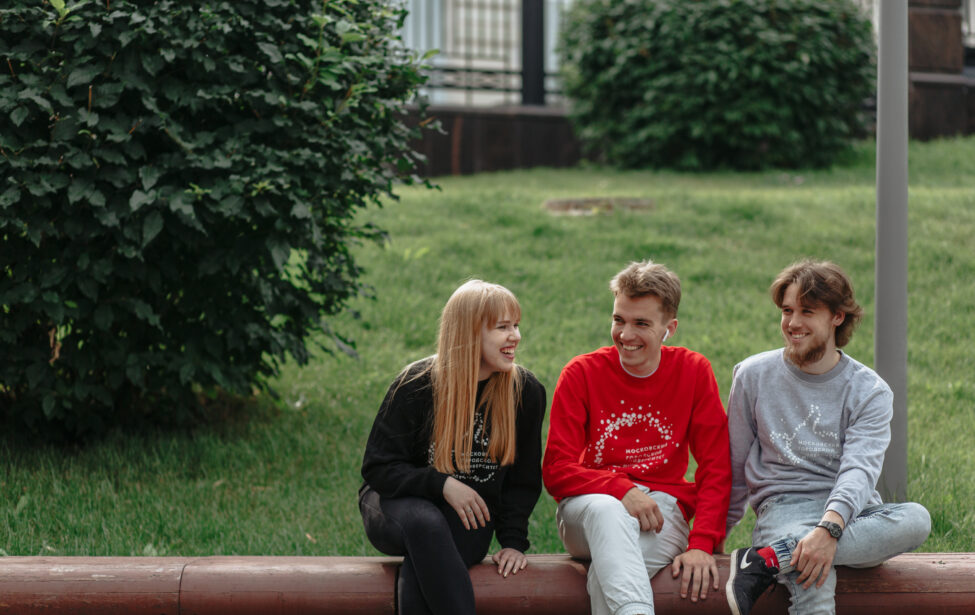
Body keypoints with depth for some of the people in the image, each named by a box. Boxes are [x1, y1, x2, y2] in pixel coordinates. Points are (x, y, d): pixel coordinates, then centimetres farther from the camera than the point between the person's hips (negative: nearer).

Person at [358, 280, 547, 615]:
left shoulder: (526, 392, -2)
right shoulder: (416, 384, -9)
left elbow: (523, 478, 8)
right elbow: (377, 468, -7)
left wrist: (513, 540, -4)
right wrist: (441, 485, -20)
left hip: (469, 518, 1)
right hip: (398, 506, -1)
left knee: (418, 570, -33)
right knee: (425, 523, -39)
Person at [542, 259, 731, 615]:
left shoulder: (693, 372, 6)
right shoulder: (582, 373, 3)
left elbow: (716, 469, 2)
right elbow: (555, 471, -3)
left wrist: (702, 545, -13)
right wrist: (621, 490, -20)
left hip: (659, 509, 1)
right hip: (588, 507, -1)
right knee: (605, 510, -40)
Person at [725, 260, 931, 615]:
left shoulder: (870, 392, 3)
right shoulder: (753, 376, 7)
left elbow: (860, 469, -13)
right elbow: (734, 465, 16)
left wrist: (830, 528, -32)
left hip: (850, 510, 3)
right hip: (784, 505, -3)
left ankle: (770, 559, -37)